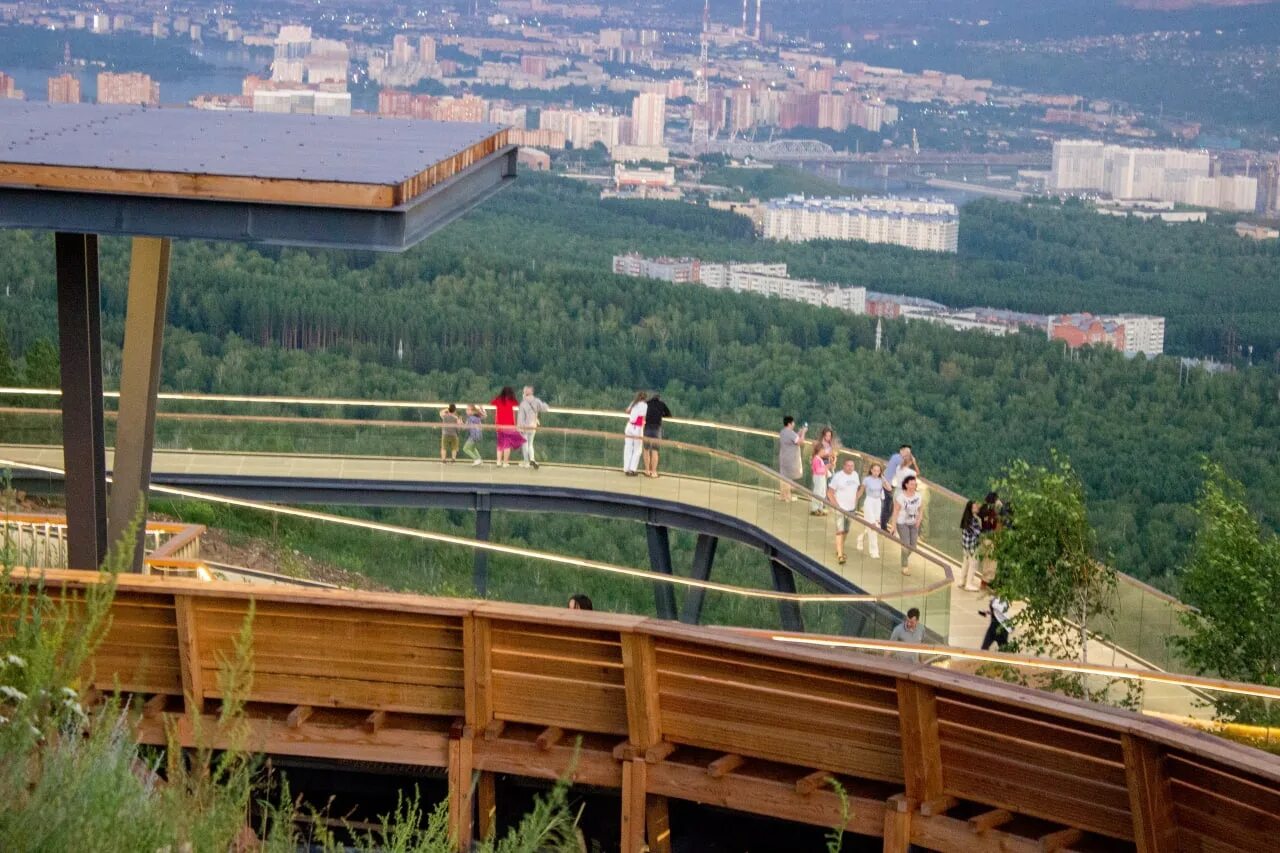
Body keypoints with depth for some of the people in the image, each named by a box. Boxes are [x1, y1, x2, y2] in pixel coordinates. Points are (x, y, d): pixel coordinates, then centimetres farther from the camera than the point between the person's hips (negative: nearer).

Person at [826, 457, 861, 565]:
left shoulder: (855, 474, 4)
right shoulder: (838, 476, -14)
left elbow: (858, 488, 19)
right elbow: (830, 492, -12)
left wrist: (856, 501, 10)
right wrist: (836, 506, -16)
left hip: (851, 508, 6)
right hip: (840, 508, -6)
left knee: (845, 531, 15)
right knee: (840, 531, -11)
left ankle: (839, 550, 32)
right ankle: (840, 555, -13)